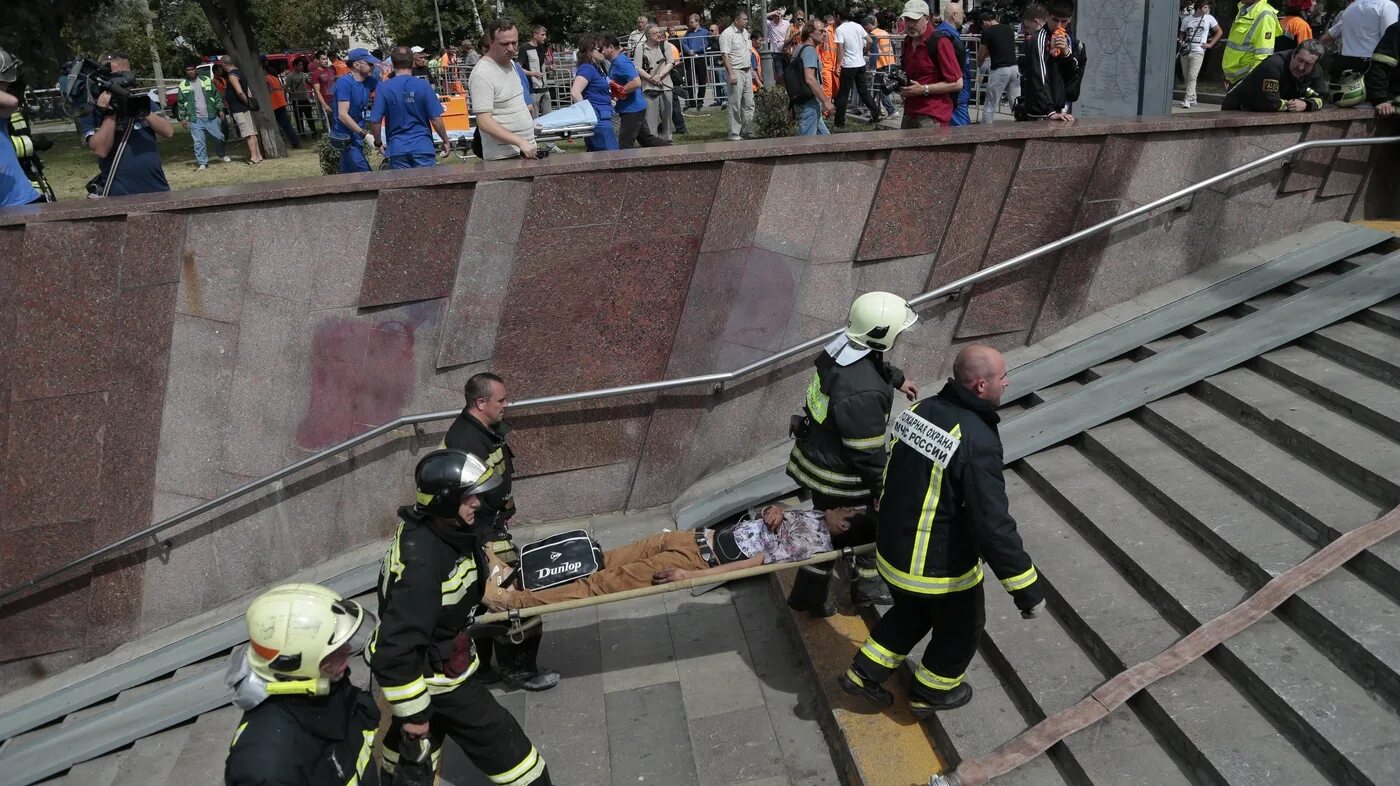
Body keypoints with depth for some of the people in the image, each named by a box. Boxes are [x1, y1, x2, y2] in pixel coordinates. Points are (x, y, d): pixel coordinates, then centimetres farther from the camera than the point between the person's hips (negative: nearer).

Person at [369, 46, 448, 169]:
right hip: (423, 147, -1)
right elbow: (436, 119, -7)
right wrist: (445, 141, 7)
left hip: (397, 149, 1)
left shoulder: (383, 88, -4)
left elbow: (375, 121, -4)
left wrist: (379, 143, 12)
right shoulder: (423, 85, -7)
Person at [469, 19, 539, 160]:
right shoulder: (482, 74, -14)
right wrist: (520, 142, -27)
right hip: (504, 157, -8)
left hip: (527, 150, 8)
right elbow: (484, 122, -21)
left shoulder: (510, 64, 13)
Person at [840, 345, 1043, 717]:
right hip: (941, 568, -7)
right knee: (961, 628, 23)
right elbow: (993, 524, -29)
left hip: (892, 551, 7)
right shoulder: (977, 442, -29)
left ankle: (864, 673, 38)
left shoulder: (920, 410, -4)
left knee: (912, 610, 33)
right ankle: (930, 694, 43)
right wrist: (1026, 588, -21)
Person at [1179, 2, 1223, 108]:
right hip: (1185, 51, 4)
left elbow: (1219, 32, 12)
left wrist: (1210, 44, 2)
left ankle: (1187, 100, -21)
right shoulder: (1186, 19, 9)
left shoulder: (1209, 18, 5)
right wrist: (1181, 42, 2)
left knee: (1192, 76, -16)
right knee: (1186, 77, 7)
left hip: (1198, 51, -3)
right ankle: (1193, 99, 20)